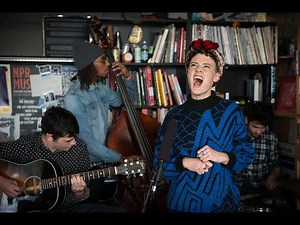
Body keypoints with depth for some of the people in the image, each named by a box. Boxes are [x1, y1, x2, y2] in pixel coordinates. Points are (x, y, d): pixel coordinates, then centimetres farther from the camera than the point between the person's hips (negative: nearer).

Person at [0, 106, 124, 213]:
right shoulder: (24, 145, -10)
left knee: (116, 210, -17)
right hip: (34, 208, -4)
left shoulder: (79, 147, -4)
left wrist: (79, 193, -18)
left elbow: (83, 195, 3)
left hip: (70, 206, 4)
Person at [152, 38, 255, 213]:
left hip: (222, 200, -1)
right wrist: (185, 163, -18)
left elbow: (247, 155, -3)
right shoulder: (174, 115, -2)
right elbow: (159, 162, -2)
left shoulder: (231, 110, -5)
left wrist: (222, 157, -21)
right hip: (181, 200, 1)